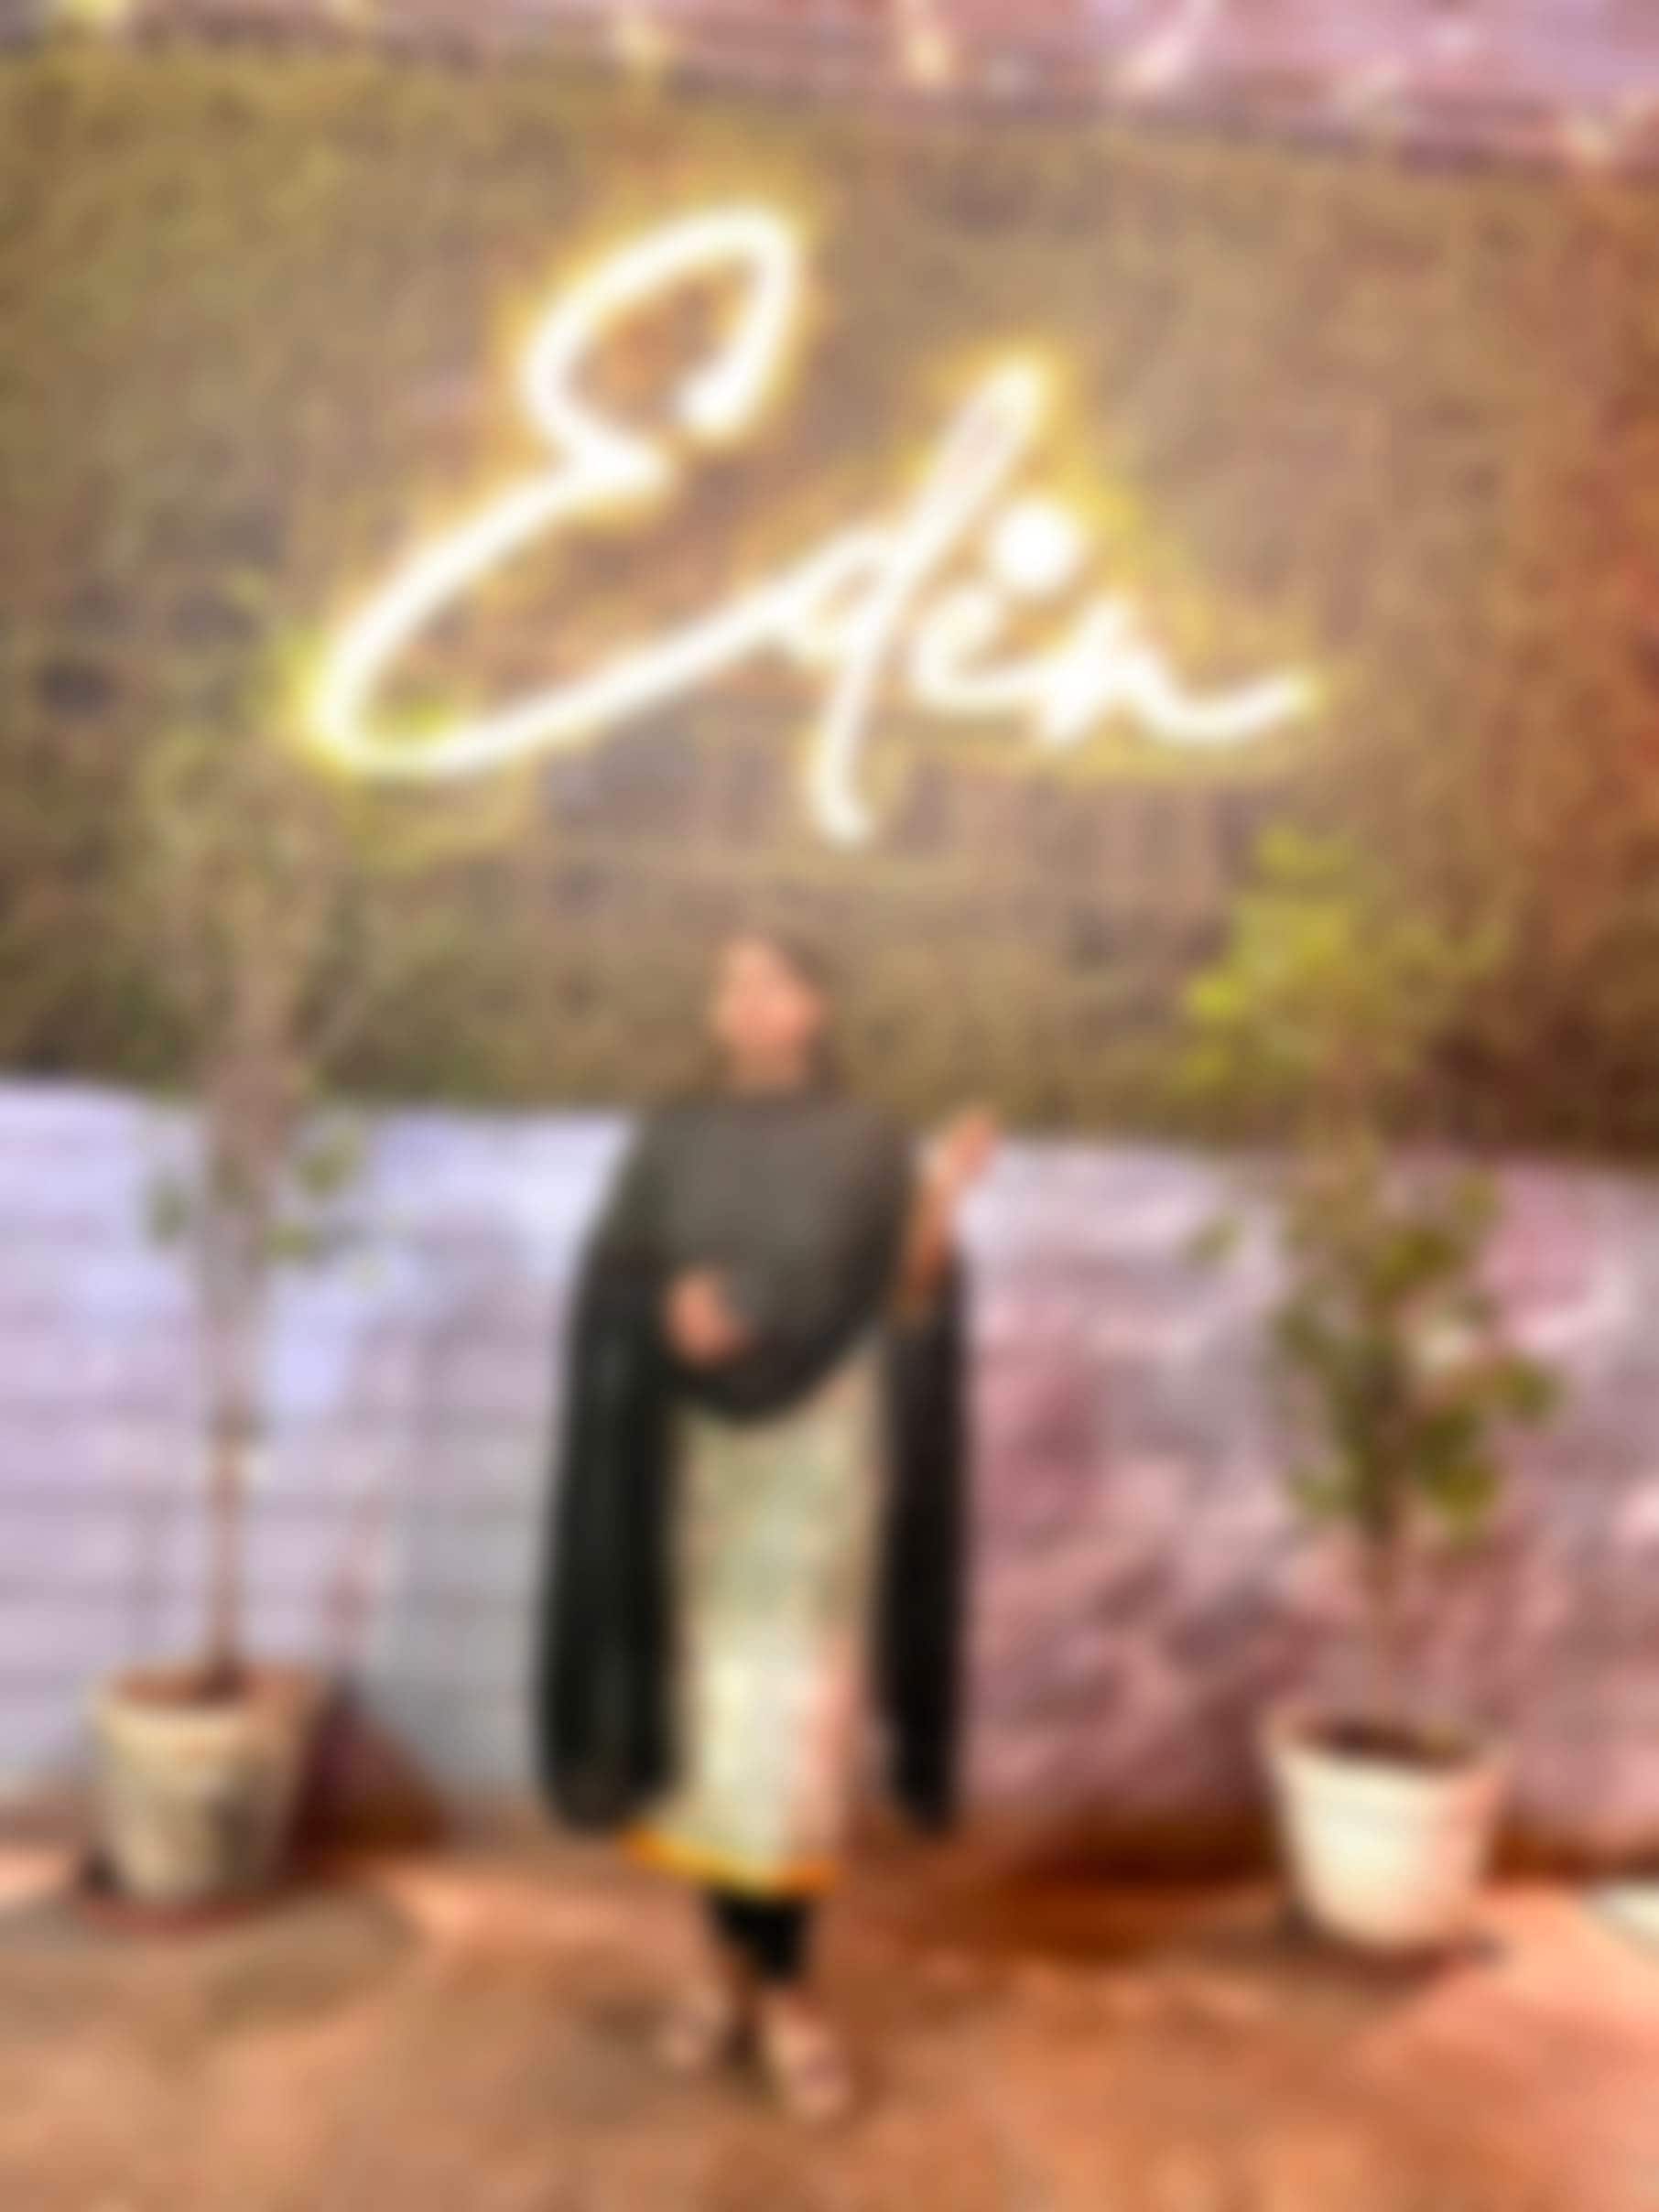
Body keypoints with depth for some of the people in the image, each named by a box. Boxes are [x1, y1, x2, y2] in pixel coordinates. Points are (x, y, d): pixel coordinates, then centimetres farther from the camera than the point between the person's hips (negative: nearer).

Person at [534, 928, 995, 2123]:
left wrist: (936, 1218, -20)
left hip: (819, 1457, -2)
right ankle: (732, 1957, 24)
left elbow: (911, 1309, -3)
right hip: (693, 1460, 2)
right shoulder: (671, 1141, 8)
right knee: (700, 1709, 7)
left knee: (793, 1726, -4)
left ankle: (784, 1986, 10)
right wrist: (675, 1309, -19)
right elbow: (608, 1285, 2)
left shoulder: (873, 1145, 2)